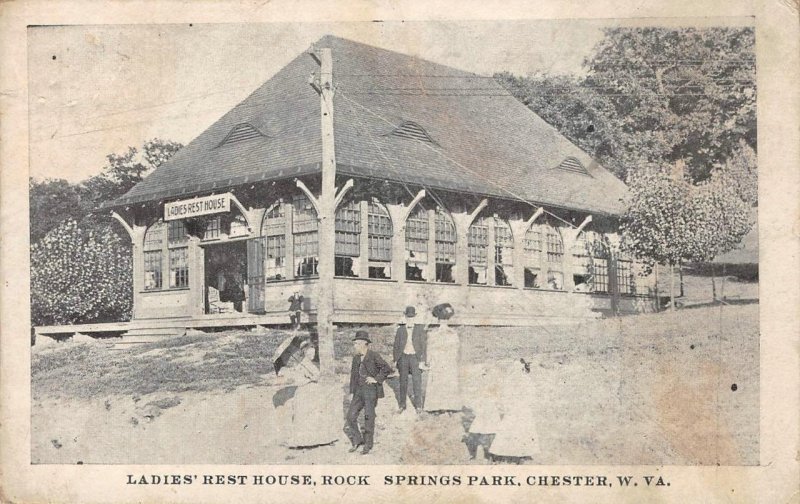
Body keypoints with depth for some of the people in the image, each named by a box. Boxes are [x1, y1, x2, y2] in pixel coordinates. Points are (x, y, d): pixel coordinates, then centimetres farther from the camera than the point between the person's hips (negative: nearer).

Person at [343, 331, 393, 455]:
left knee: (369, 417, 0)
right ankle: (357, 441, 15)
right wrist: (353, 392, 16)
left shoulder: (374, 356, -10)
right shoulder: (356, 358, 13)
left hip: (371, 390, -7)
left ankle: (368, 444, 12)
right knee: (351, 415, 1)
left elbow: (387, 368, -14)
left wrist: (376, 379, -13)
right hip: (359, 391, 7)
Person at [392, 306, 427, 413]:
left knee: (417, 381, -5)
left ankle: (418, 405, 2)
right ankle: (402, 405, 12)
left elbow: (424, 345, 1)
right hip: (403, 357, 2)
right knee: (403, 382, 5)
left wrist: (423, 360, -5)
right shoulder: (400, 330, 5)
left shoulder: (420, 329, 1)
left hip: (415, 357, -1)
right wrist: (395, 360, 4)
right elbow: (396, 346, 8)